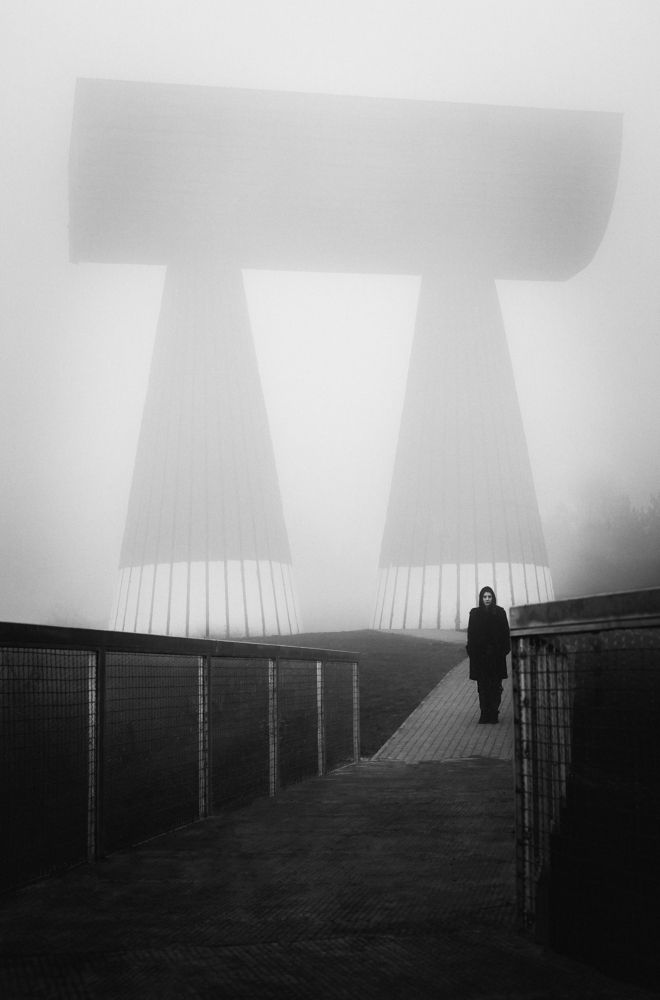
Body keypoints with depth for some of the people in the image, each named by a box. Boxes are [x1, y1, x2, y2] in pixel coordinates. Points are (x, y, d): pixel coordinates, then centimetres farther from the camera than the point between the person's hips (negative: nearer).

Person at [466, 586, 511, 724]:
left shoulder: (500, 612, 4)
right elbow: (471, 633, 4)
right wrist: (471, 650, -5)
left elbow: (505, 633, 3)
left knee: (496, 685, -1)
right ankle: (484, 713, 5)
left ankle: (494, 713, 3)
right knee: (483, 686, 1)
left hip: (496, 655, 0)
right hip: (480, 654, 1)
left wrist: (505, 649, -6)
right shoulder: (475, 613, 5)